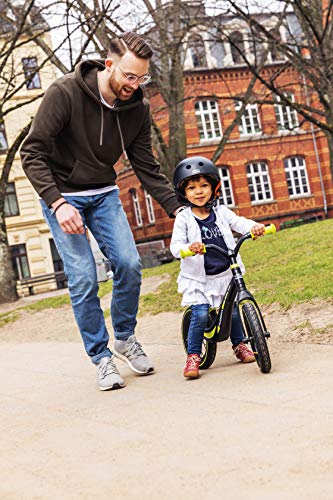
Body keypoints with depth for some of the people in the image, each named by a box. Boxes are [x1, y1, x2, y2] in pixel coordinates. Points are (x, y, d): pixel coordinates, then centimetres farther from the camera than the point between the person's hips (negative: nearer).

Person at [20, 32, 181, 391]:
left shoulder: (137, 108, -8)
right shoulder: (65, 93, -22)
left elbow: (146, 166, -1)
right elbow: (32, 153, -21)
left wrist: (177, 208, -12)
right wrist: (58, 203, -30)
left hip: (104, 193, 4)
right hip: (61, 195, -4)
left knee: (128, 263, -11)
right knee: (82, 278, -10)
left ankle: (125, 337, 13)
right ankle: (101, 357, 6)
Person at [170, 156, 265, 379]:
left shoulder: (221, 212, 2)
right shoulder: (184, 218, -6)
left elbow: (239, 223, -9)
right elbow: (175, 245, -14)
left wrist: (254, 226, -31)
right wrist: (189, 248, -37)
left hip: (225, 274, 3)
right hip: (198, 278, -3)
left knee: (232, 310, 8)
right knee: (200, 314, -16)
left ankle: (240, 344, 34)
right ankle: (193, 356, -1)